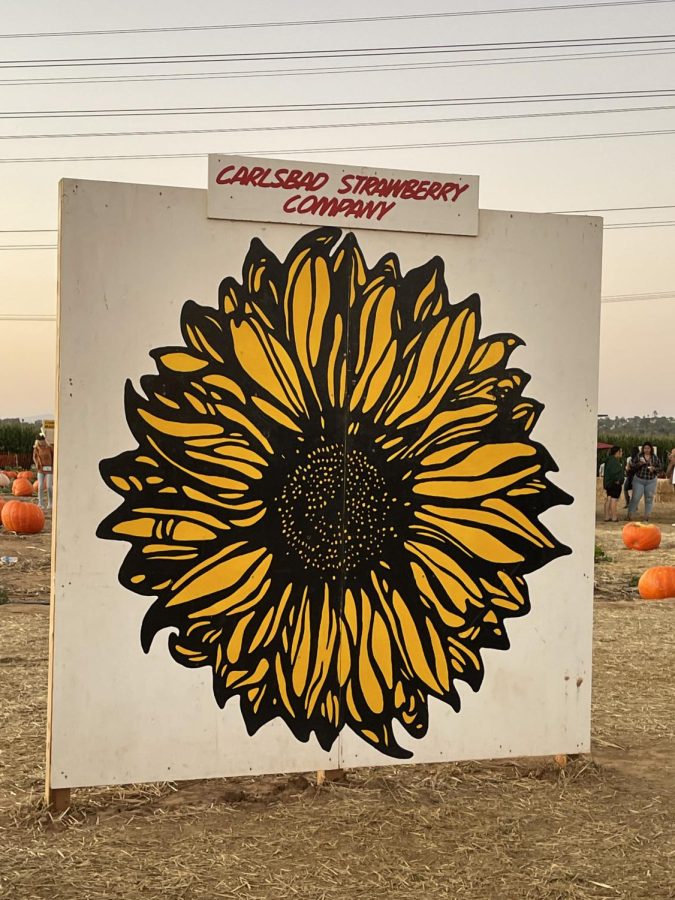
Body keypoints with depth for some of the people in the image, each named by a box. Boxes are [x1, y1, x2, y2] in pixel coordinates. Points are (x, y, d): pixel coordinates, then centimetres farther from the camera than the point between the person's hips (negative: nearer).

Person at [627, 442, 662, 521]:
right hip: (639, 480, -1)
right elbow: (632, 467, -2)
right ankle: (630, 516, 5)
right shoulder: (638, 456, -1)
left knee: (649, 499, 3)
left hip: (651, 481, 1)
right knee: (635, 498, -2)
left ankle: (647, 517, 12)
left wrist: (654, 469, -14)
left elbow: (659, 468, 6)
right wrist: (639, 463, -19)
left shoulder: (655, 457, 3)